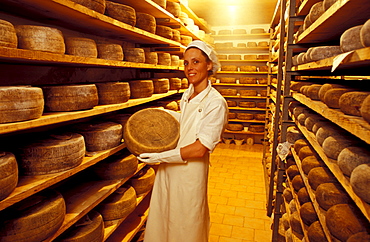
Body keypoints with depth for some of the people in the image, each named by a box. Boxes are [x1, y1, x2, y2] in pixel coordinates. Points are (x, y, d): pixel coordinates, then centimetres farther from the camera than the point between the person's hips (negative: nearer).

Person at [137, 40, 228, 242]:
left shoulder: (215, 102, -17)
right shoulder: (187, 95, 6)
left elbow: (200, 149, -20)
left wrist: (160, 156, -18)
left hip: (190, 172, -7)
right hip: (168, 169, 7)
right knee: (161, 221, 20)